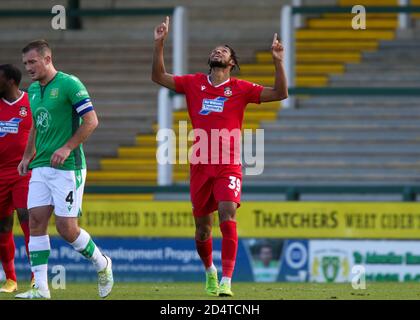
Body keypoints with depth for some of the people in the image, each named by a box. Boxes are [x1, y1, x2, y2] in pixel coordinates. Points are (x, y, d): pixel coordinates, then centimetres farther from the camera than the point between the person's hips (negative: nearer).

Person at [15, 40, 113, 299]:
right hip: (40, 167, 7)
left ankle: (102, 264, 19)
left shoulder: (69, 84, -11)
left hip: (68, 167, -7)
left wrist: (67, 148, -19)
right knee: (36, 221, -3)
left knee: (67, 228, -7)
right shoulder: (33, 90, 14)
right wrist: (27, 156, 16)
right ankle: (41, 288, -3)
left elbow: (91, 121, -14)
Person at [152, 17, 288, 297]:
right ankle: (209, 271, 36)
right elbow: (159, 77, 9)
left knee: (228, 216, -22)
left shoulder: (240, 88, 3)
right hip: (200, 166, 3)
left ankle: (226, 282, -22)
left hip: (229, 166, -3)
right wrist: (159, 44, -1)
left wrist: (278, 61, -13)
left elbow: (280, 94, -1)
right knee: (203, 228, 9)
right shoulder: (195, 83, 10)